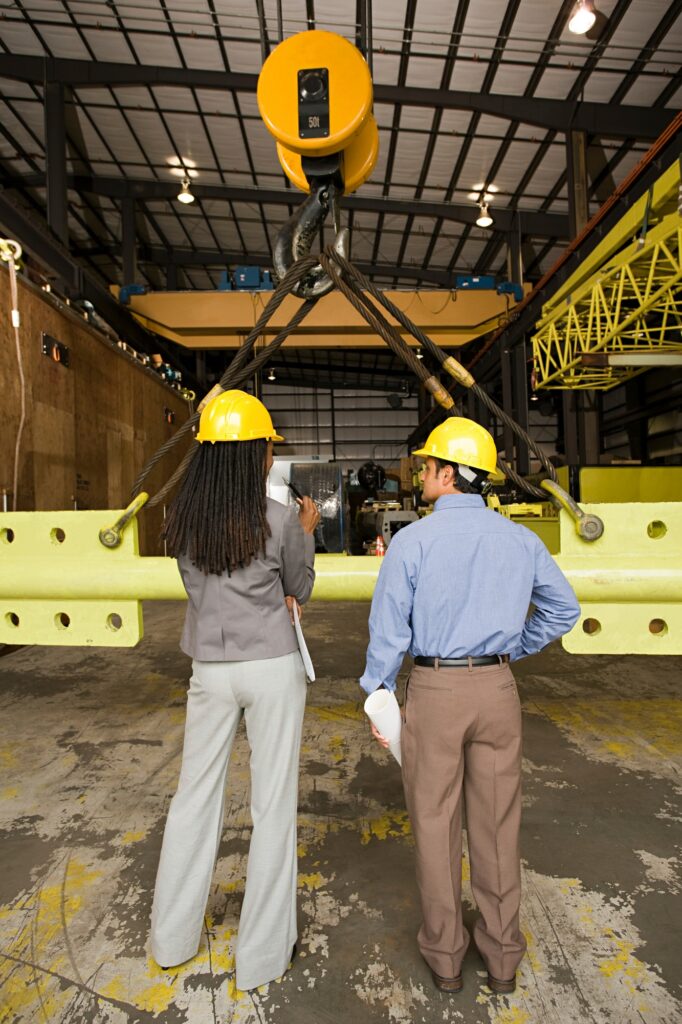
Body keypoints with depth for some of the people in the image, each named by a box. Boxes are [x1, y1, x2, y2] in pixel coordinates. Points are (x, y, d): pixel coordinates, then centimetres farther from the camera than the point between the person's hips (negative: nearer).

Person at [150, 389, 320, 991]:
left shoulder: (182, 521, -3)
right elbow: (299, 591, 1)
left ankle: (173, 937, 39)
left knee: (195, 796, 19)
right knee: (273, 804, 11)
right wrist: (307, 531, 13)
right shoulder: (280, 521, -13)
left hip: (211, 670, 4)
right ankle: (264, 952, 28)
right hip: (273, 669, -3)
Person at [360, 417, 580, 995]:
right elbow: (564, 609, 8)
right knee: (497, 823, 17)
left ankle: (445, 955, 31)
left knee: (435, 824, 14)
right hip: (497, 688, 3)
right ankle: (502, 957, 34)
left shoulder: (412, 541, -12)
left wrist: (377, 696, 1)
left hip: (433, 691, -3)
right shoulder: (520, 539, -1)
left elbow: (389, 629, -11)